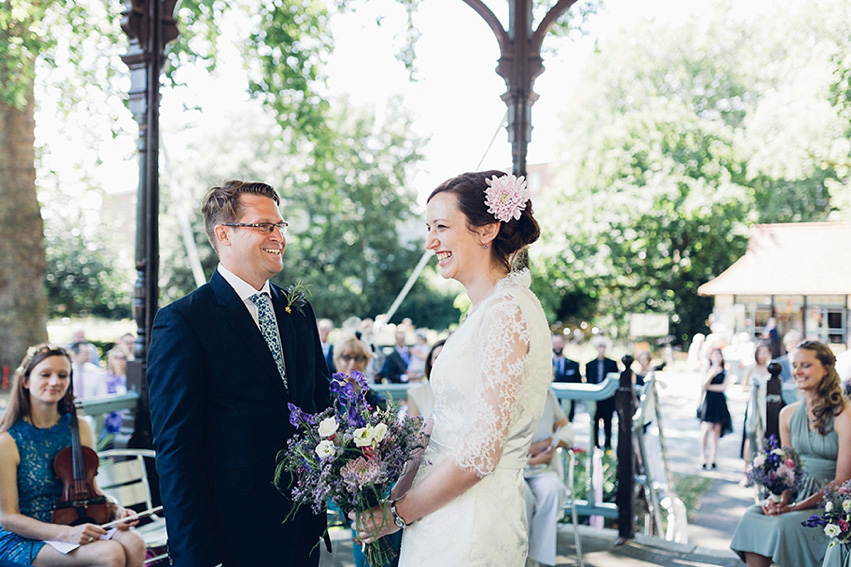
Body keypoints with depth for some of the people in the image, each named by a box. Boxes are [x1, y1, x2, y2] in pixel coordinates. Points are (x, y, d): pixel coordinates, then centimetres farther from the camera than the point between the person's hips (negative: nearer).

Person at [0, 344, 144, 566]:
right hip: (22, 539, -5)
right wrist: (66, 533, -25)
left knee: (134, 544, -27)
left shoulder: (80, 429, 6)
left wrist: (115, 510, -5)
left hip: (75, 528, 5)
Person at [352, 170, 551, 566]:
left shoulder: (506, 311, -19)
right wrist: (399, 493, 4)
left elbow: (479, 456, -22)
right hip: (446, 517, 9)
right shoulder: (486, 310, 10)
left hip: (469, 531, -9)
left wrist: (397, 512, -11)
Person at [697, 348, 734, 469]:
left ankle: (713, 458, 8)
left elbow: (723, 387, -1)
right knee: (706, 428, -9)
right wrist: (711, 374, -18)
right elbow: (703, 386, -6)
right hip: (708, 401, -2)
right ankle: (702, 457, 1)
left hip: (720, 402, 2)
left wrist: (709, 386, -3)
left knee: (717, 429, 1)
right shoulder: (707, 370, 5)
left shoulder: (724, 372, 8)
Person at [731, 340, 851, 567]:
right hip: (797, 497, 5)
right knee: (752, 515, -22)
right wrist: (781, 500, -7)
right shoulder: (788, 414, 8)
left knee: (786, 525, -31)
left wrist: (795, 508, -20)